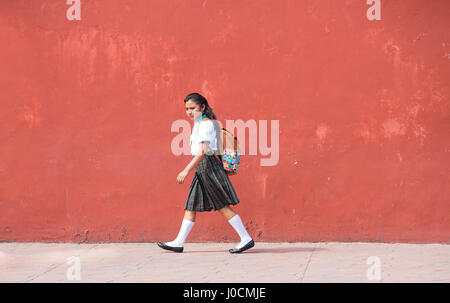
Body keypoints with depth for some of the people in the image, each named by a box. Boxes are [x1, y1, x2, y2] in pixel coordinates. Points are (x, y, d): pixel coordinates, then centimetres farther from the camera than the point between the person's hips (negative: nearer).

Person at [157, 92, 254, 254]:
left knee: (223, 206, -7)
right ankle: (179, 243, 11)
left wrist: (186, 170, -24)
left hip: (208, 164, -10)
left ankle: (246, 239, -2)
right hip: (201, 168, 10)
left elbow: (202, 152, -21)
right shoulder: (199, 124, 18)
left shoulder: (205, 124, -13)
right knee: (191, 205, 9)